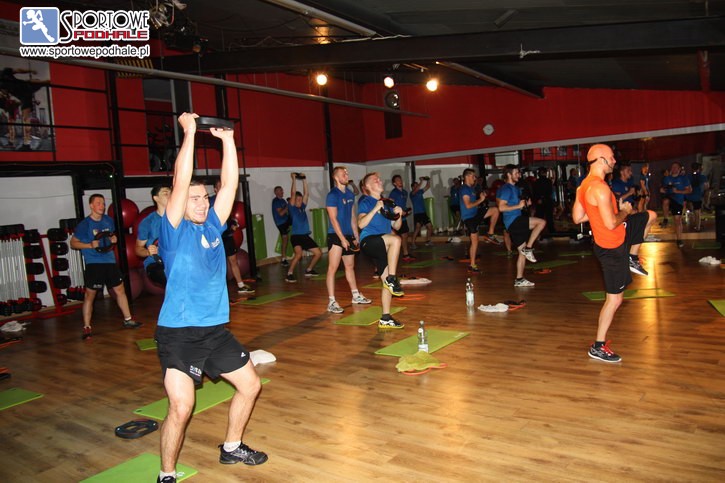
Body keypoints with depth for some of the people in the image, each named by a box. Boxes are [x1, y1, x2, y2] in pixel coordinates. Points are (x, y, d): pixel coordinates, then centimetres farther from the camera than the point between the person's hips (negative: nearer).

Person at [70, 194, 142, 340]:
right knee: (90, 295, -2)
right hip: (93, 263, -5)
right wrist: (89, 245, -17)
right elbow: (73, 243, -3)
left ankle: (128, 320, 24)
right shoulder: (84, 224, -8)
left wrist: (114, 239, 1)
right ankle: (87, 328, 8)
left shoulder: (108, 220, 7)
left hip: (110, 261, 6)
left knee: (120, 290, 11)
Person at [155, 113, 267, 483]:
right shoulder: (174, 231, -8)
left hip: (215, 328, 7)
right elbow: (180, 183, -19)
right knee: (181, 406, -15)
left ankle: (231, 448, 34)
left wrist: (227, 139, 2)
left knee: (250, 385, 12)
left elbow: (230, 183, 3)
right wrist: (189, 133, -16)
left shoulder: (213, 225, 7)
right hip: (178, 332, -6)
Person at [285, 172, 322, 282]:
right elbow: (293, 194, -10)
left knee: (318, 253, 8)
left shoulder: (302, 207, 12)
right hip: (296, 236, -7)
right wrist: (294, 179, -8)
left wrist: (304, 180, 12)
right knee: (299, 254, -30)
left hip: (306, 236, 7)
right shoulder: (292, 208, -3)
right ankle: (289, 274, -20)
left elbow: (306, 193, 12)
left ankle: (309, 270, 25)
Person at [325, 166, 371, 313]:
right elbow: (333, 219, -15)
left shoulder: (350, 194, 12)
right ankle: (331, 302, -5)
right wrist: (342, 239, -19)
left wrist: (356, 236, 14)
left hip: (348, 235, 8)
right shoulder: (332, 195, -11)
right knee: (333, 268, -6)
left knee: (350, 266, 17)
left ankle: (356, 296, 29)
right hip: (335, 236, -8)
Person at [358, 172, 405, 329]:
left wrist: (399, 215, -1)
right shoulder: (365, 202, -2)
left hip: (383, 247, 7)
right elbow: (361, 224, -18)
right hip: (368, 242, -7)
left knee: (387, 282, 3)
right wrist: (375, 209, -21)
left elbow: (396, 226, 17)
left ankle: (385, 319, 12)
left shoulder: (386, 203, 17)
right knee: (395, 239, -34)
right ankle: (392, 279, -25)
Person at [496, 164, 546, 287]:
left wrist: (525, 204, 12)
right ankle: (528, 248, -12)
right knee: (541, 222, -18)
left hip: (516, 223, 9)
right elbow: (501, 207, -20)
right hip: (513, 221, -9)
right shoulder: (506, 189, -11)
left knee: (522, 253, 9)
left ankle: (519, 280, 13)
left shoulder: (515, 188, 19)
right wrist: (519, 206, -18)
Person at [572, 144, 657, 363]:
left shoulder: (585, 185, 2)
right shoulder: (599, 188, -28)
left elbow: (577, 217, 8)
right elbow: (611, 224, -31)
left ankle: (632, 259, 34)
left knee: (650, 216, 25)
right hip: (612, 247, -10)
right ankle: (598, 347, 10)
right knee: (615, 299, -1)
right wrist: (624, 211, -12)